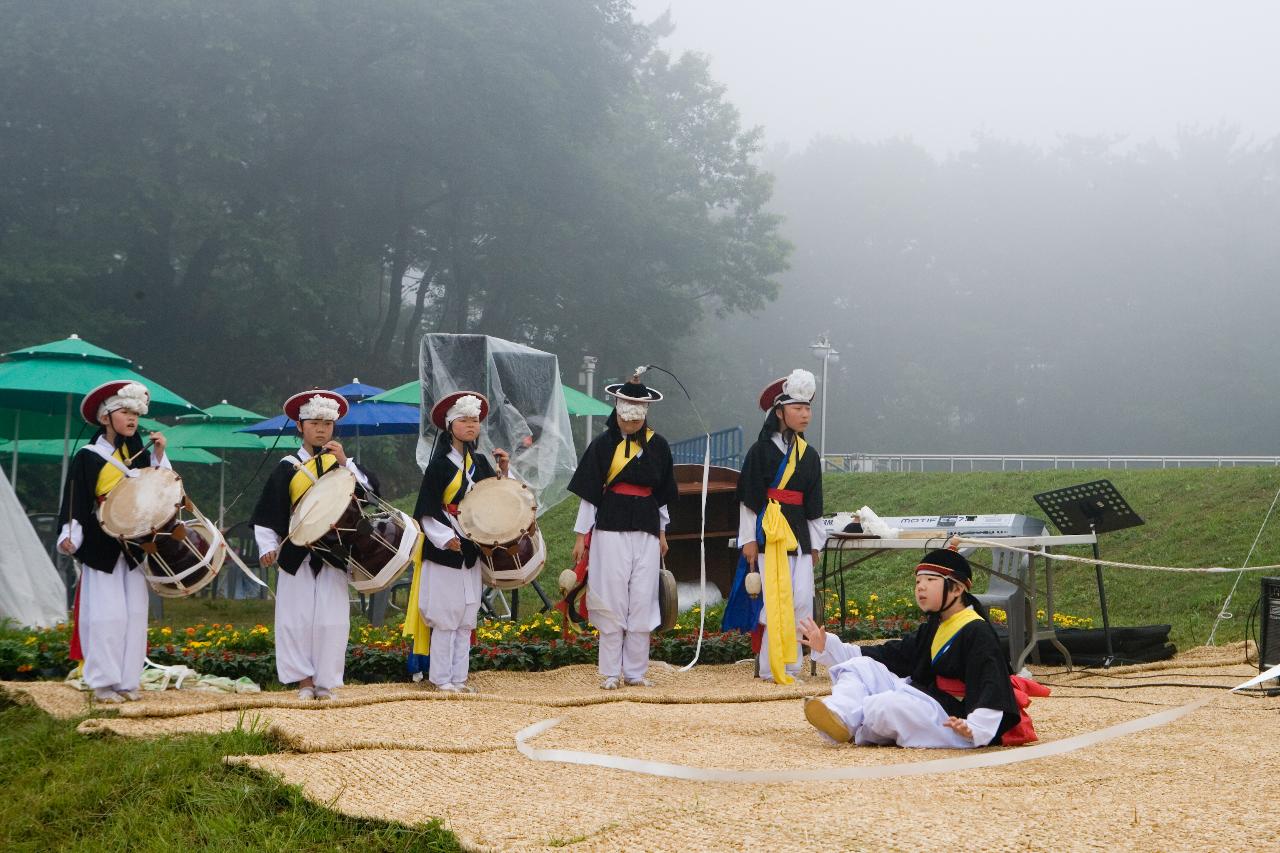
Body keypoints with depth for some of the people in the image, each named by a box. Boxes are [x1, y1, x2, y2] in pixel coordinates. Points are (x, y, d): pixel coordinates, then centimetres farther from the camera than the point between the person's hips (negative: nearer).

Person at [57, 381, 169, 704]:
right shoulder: (87, 458, -3)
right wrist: (69, 536, -18)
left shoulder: (137, 453, 10)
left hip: (134, 546, 5)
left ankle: (127, 681, 8)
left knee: (134, 615, 2)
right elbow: (75, 503, -5)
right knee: (107, 614, -7)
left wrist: (159, 456, -1)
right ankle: (103, 683, -1)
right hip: (102, 547, -4)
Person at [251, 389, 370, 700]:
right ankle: (304, 680, 8)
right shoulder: (288, 468, 5)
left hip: (333, 555, 1)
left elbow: (368, 495, -7)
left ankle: (325, 681, 5)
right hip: (297, 555, 0)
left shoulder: (344, 464, 9)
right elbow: (267, 514, 5)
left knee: (332, 620, -3)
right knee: (296, 619, -2)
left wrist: (345, 463, -14)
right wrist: (268, 546, -7)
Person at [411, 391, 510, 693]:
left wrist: (504, 471, -3)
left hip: (471, 550, 6)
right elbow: (427, 511, -9)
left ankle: (459, 678, 13)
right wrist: (446, 538, -20)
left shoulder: (479, 462, 10)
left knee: (466, 617, 8)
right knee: (445, 616, -4)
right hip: (445, 550, -6)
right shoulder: (440, 464, -7)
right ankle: (441, 679, 3)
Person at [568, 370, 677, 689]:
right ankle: (610, 672, 5)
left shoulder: (658, 446, 8)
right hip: (611, 528, -3)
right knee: (612, 601, -2)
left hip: (646, 531, 3)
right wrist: (581, 535, -1)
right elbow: (588, 492, 1)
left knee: (642, 602, 1)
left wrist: (662, 533, 16)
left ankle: (635, 671, 9)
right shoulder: (603, 444, -1)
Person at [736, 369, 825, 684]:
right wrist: (749, 539, -7)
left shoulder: (809, 455, 14)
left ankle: (791, 664, 7)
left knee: (802, 601, -2)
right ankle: (770, 667, -4)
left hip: (799, 533, 5)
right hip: (768, 534, -5)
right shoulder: (761, 451, -2)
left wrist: (815, 543, 17)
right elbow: (749, 498, -3)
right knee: (773, 598, -8)